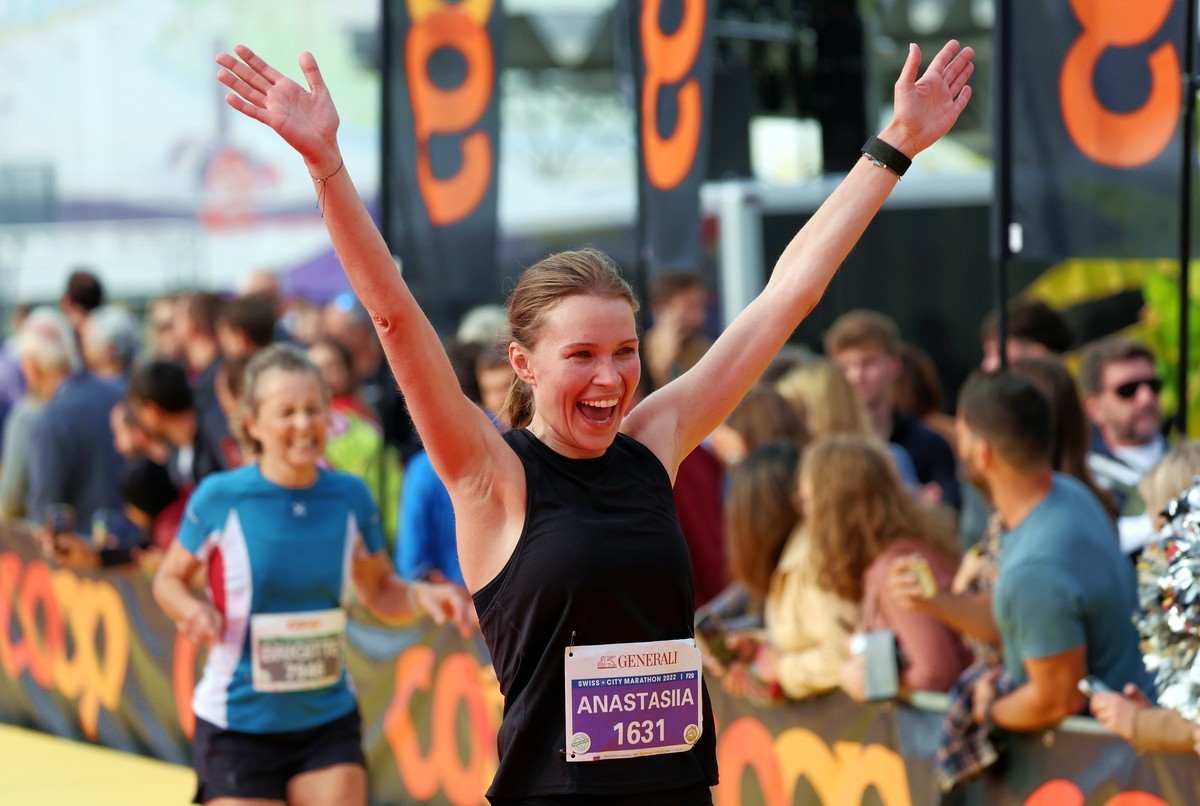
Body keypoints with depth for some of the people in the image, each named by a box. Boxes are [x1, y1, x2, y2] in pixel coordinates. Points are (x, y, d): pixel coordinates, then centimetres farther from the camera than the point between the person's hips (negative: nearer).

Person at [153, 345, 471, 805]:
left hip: (328, 722, 2)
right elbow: (169, 579, 3)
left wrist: (420, 596, -10)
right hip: (238, 726, -2)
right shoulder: (220, 498, -11)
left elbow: (379, 592, 10)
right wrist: (192, 610, -19)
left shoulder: (349, 497, -3)